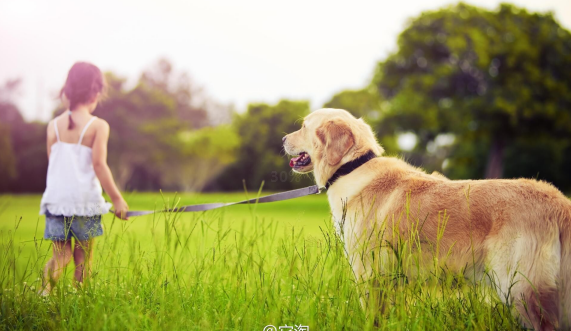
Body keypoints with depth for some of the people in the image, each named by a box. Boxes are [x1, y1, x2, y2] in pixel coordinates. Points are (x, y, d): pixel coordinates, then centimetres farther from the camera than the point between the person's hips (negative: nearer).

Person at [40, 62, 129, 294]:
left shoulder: (54, 125, 6)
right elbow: (99, 165, -12)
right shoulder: (98, 126, -7)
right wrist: (117, 198, -6)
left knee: (61, 254, 10)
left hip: (56, 199, 3)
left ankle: (47, 284, -16)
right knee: (83, 256, 9)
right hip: (85, 200, -3)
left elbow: (53, 163, 9)